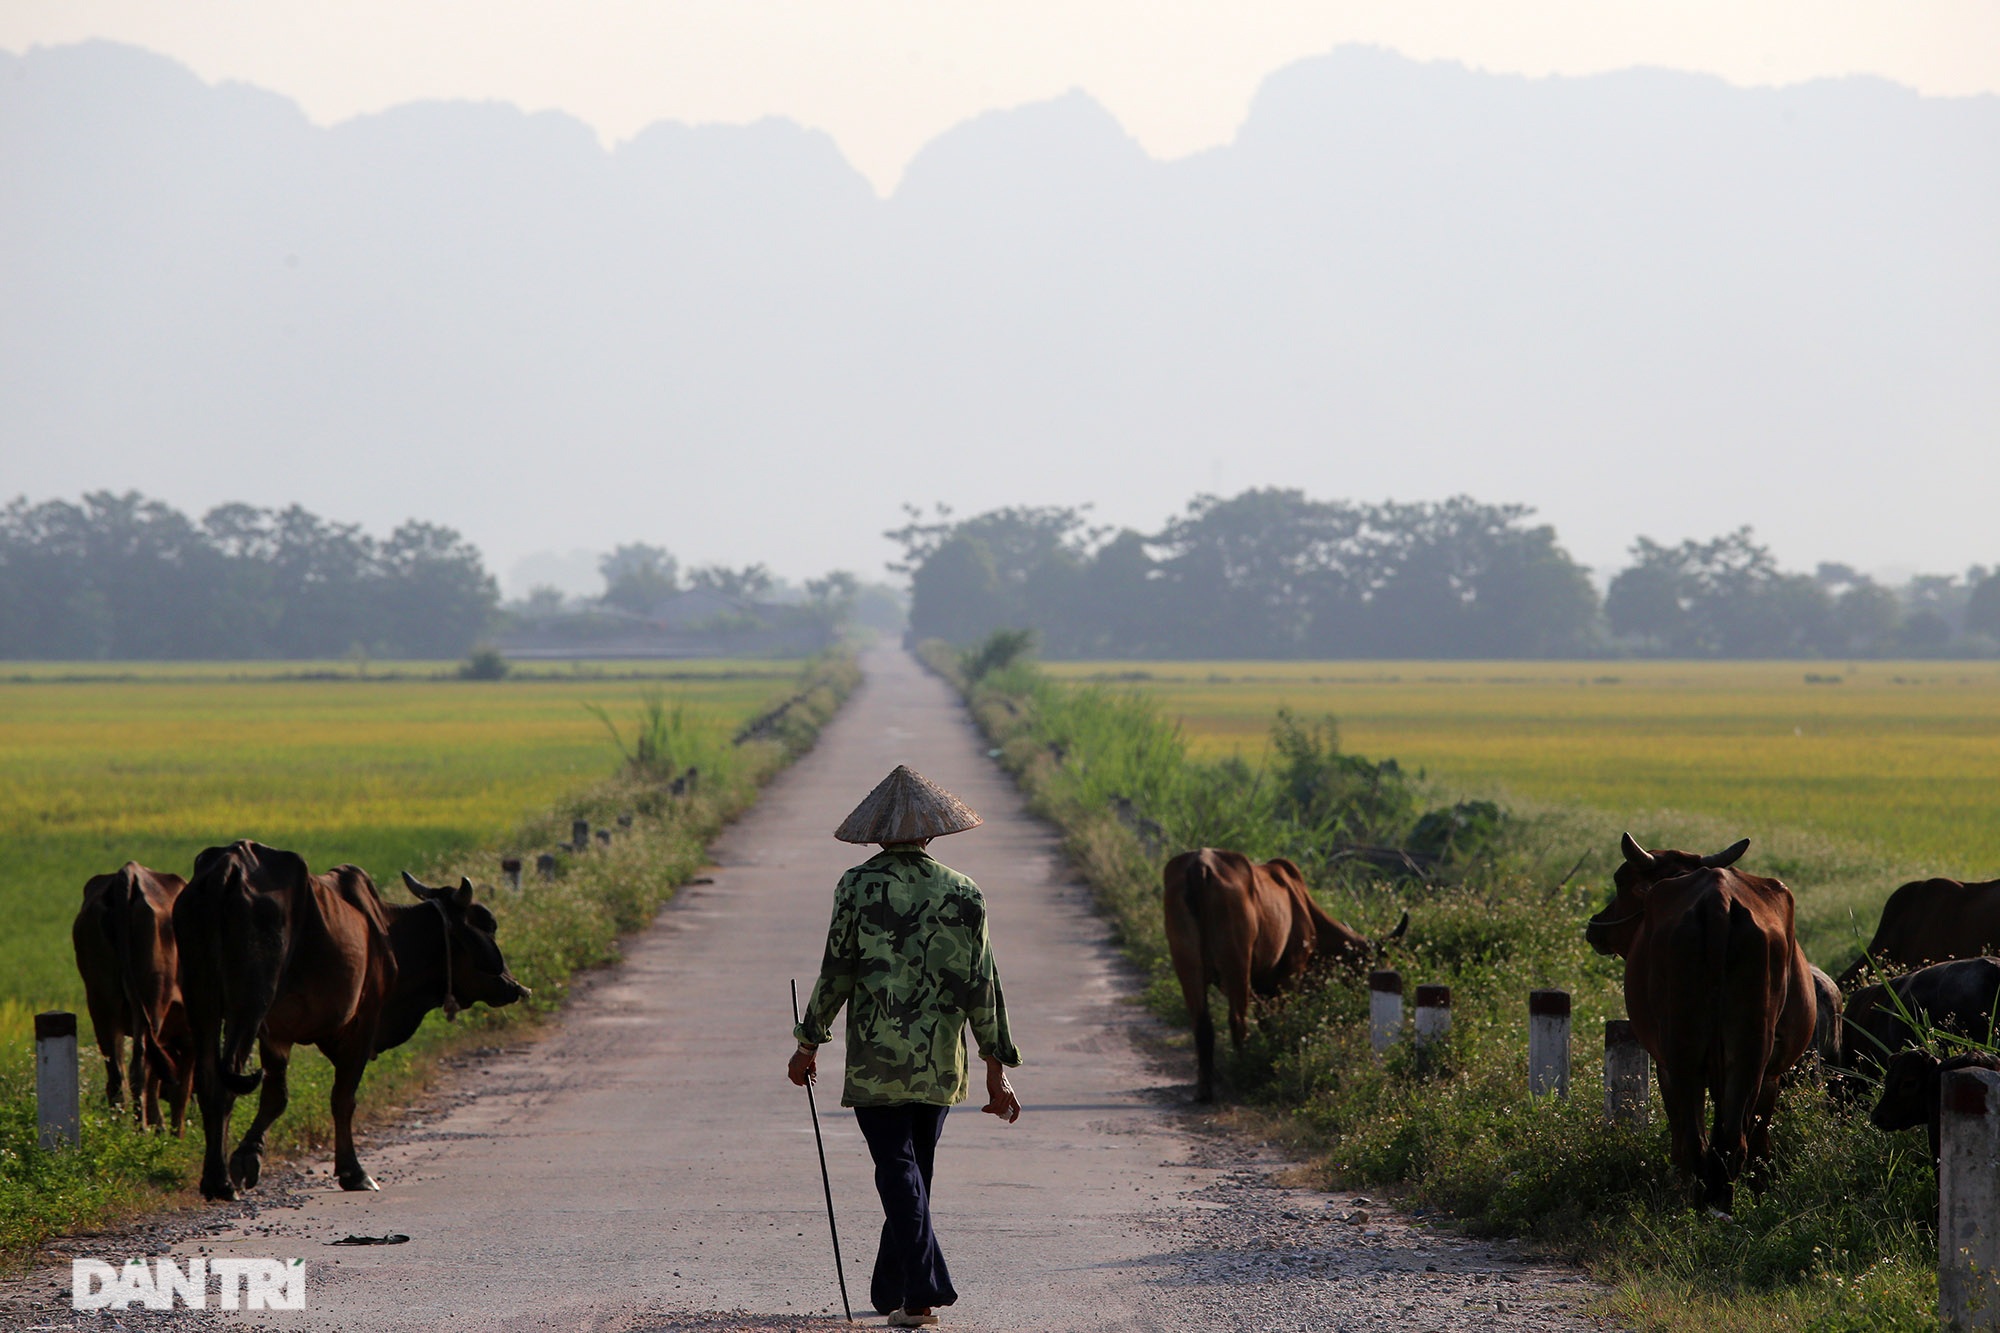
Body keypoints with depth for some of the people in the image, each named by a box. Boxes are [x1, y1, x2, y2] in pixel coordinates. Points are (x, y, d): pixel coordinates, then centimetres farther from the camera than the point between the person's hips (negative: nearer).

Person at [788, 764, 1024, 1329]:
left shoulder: (858, 886, -7)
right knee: (916, 1168, 17)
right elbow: (980, 984, -2)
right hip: (939, 1058, 3)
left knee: (897, 1168, -3)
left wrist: (809, 1043, 6)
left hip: (876, 1055, -3)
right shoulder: (962, 893, 0)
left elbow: (837, 971, -6)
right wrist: (997, 1066, 2)